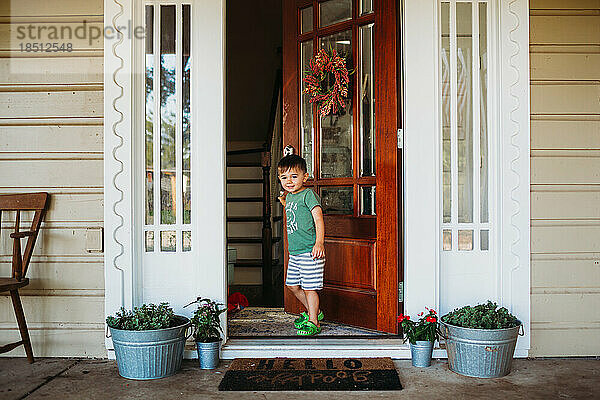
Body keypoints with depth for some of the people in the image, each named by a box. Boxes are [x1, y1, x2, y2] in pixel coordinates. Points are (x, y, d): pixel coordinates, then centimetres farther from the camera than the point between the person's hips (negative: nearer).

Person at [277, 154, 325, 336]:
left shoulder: (308, 194, -12)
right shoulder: (290, 196, 14)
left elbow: (318, 219, -18)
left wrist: (319, 242, -27)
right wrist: (284, 202, 22)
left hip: (309, 251, -9)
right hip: (295, 252, 9)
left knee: (309, 287, -4)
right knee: (292, 284, 16)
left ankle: (313, 322, 10)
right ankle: (314, 311, 33)